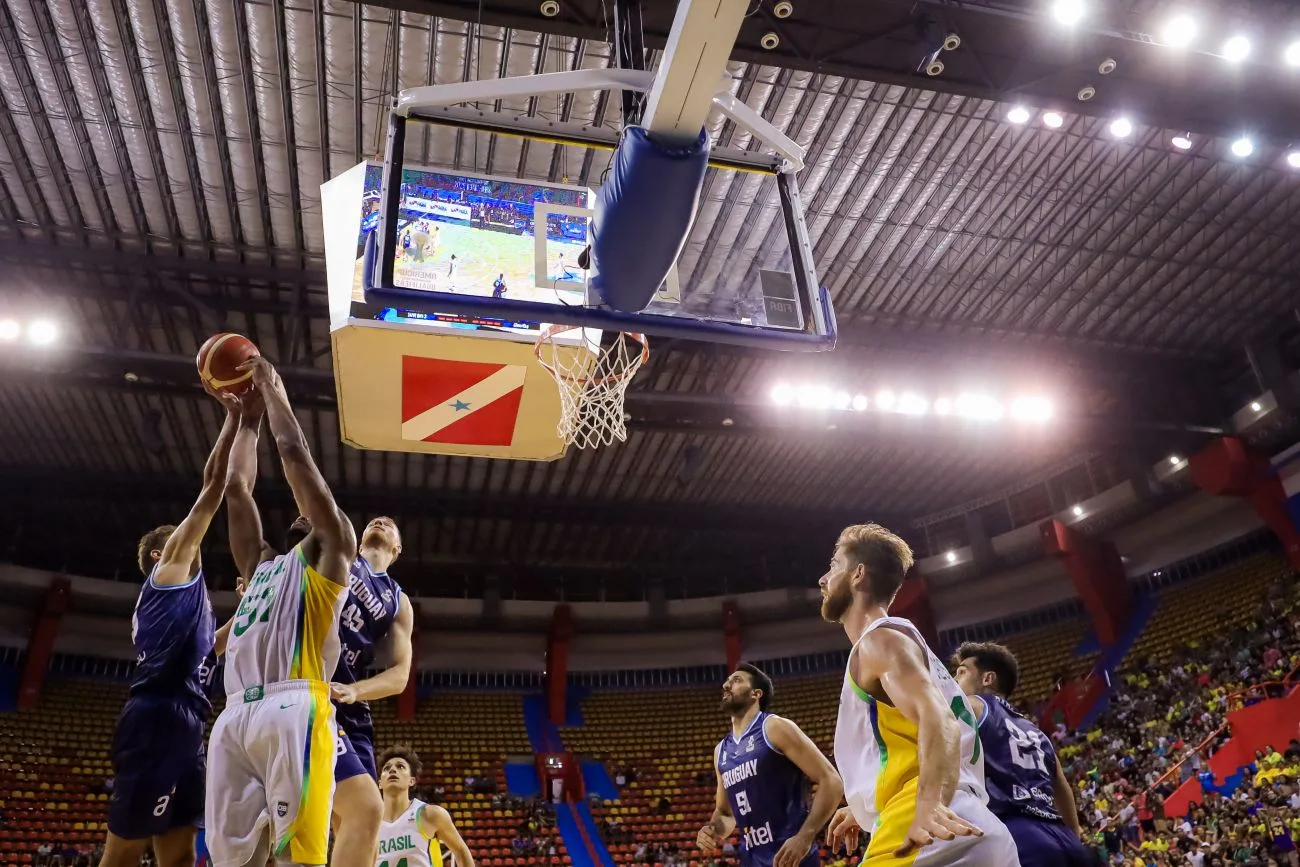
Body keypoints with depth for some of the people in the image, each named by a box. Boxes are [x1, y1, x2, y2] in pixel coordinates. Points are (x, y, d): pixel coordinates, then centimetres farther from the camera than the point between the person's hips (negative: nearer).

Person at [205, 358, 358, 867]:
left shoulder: (332, 553, 17)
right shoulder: (263, 564, 30)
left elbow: (295, 455, 16)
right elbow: (236, 488, 28)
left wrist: (272, 389, 26)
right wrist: (249, 417, 37)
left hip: (292, 710, -4)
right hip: (235, 715, 4)